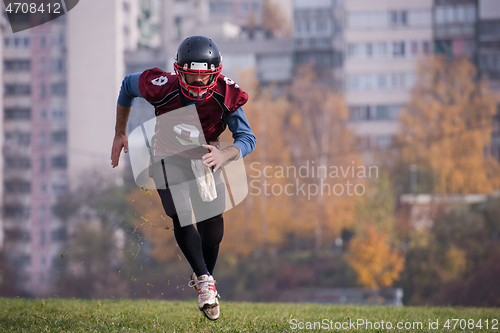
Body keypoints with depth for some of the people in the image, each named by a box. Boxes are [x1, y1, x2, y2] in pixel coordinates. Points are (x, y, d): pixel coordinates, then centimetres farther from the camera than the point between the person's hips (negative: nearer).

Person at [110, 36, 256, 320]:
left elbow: (247, 138, -24)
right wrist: (120, 133, -2)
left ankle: (203, 278, 26)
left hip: (205, 155, 2)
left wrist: (225, 155, -46)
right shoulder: (163, 88, -31)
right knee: (182, 219, -18)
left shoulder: (225, 96, -28)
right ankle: (205, 281, -6)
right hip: (169, 155, -2)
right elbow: (128, 86, -10)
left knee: (212, 223, 1)